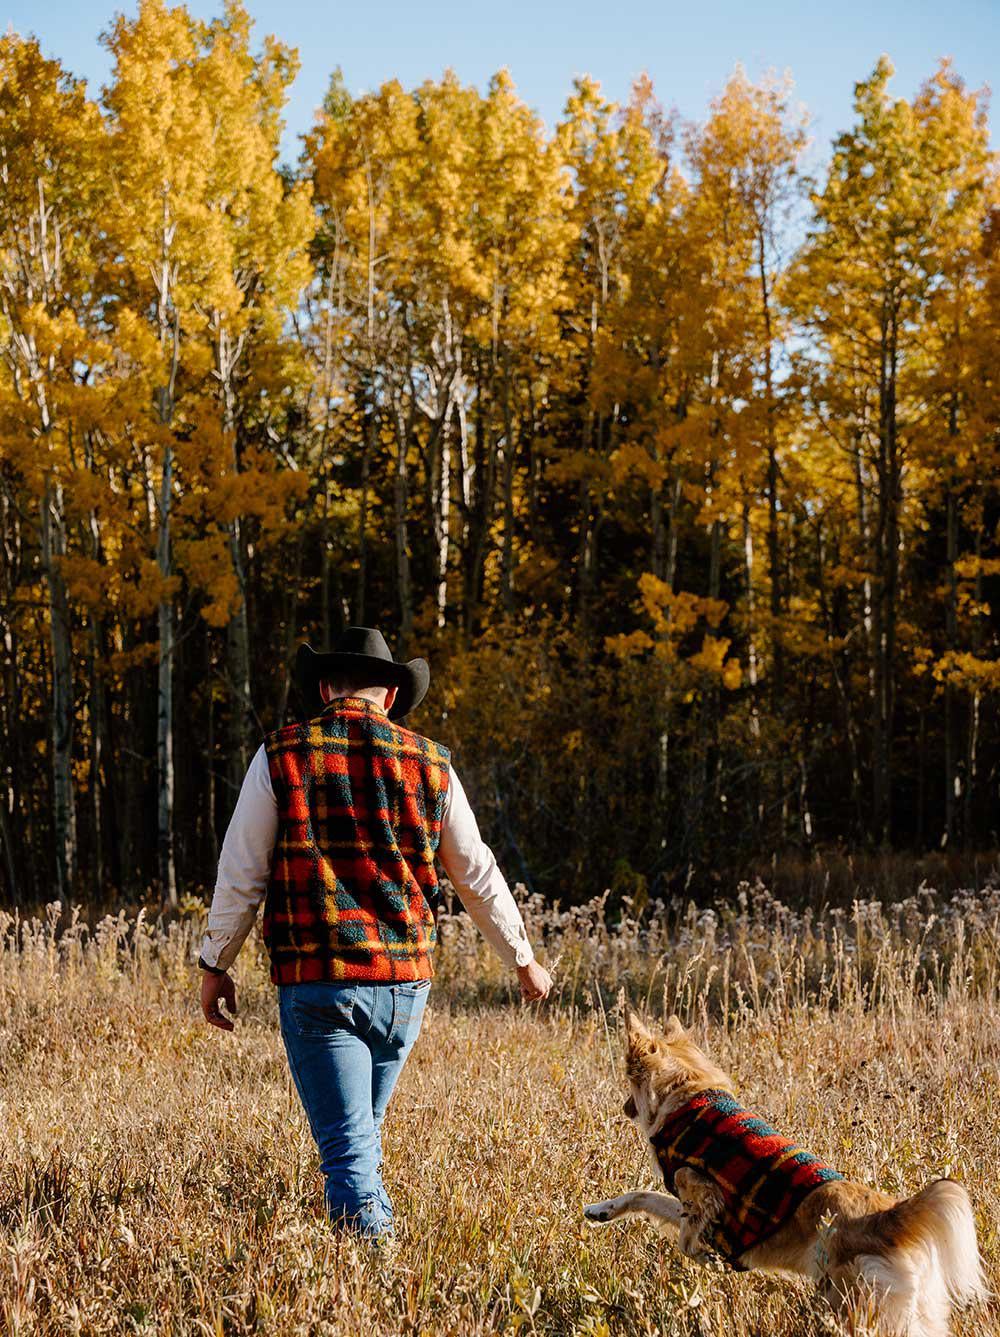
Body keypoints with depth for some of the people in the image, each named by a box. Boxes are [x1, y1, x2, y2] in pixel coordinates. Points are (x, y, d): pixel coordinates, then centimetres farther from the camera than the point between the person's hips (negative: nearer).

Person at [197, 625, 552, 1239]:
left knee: (348, 1147, -3)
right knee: (365, 1130, 22)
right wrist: (524, 961, 25)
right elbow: (479, 876, 13)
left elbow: (241, 873, 0)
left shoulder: (282, 756, 0)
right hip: (405, 980, 3)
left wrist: (216, 965, 12)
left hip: (317, 981, -3)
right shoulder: (429, 763, 6)